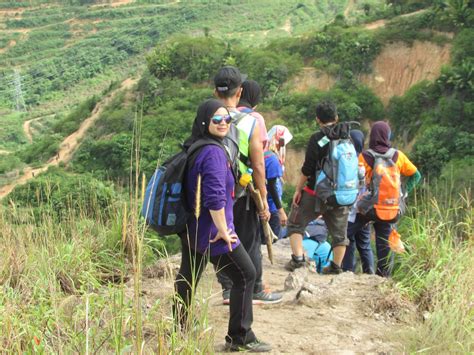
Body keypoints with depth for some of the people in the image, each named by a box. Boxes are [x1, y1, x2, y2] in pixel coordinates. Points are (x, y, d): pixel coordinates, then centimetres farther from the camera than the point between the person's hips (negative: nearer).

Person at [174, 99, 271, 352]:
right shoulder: (213, 151, -19)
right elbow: (215, 197, -27)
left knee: (187, 277, 17)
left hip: (191, 228, 9)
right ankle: (240, 338, 4)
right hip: (210, 232, -9)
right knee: (245, 275, -1)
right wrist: (223, 230, -18)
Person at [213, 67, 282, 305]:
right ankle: (255, 291, 19)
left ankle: (228, 290, 20)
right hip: (242, 194, -3)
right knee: (249, 243, 9)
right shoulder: (251, 123, -12)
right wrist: (264, 201, -3)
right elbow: (258, 167, -11)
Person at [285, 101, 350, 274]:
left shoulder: (317, 138, -11)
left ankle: (297, 257, -5)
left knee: (295, 224, 8)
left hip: (316, 193, -4)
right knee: (339, 232, 15)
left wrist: (298, 189, -4)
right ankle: (336, 266, 18)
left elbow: (307, 169, -13)